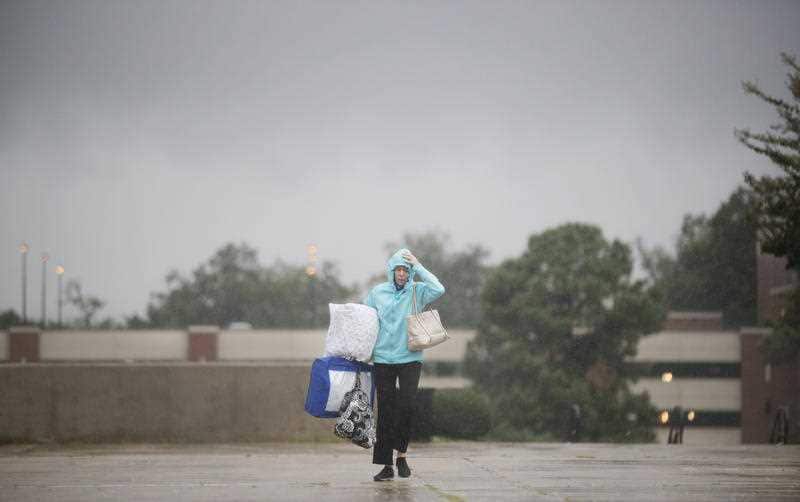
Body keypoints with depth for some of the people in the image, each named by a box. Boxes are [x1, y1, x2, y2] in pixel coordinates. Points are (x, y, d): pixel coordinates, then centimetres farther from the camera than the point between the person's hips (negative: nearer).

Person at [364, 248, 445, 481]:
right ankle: (386, 465, 4)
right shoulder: (377, 292, 6)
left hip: (410, 359, -1)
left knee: (406, 407, -12)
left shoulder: (417, 291, 2)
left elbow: (439, 289, -17)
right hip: (383, 359, 1)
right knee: (385, 412, 1)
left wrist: (418, 266, -11)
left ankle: (401, 453, 8)